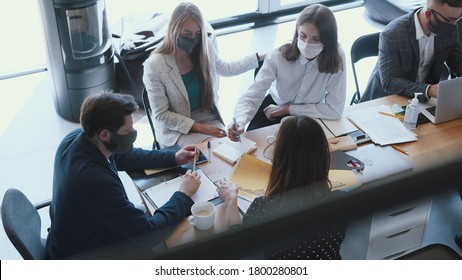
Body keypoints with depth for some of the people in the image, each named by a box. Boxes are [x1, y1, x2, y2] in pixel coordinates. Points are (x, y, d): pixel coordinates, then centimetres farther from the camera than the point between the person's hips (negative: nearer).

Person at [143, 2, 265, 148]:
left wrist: (260, 58, 16)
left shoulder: (205, 47, -5)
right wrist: (200, 128, -20)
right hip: (178, 130, -4)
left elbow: (225, 69, 18)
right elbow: (161, 114, -14)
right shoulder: (154, 65, -19)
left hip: (209, 119, 4)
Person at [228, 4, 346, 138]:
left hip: (309, 116, 0)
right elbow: (252, 96, -30)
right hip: (274, 109, 1)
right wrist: (240, 121, -52)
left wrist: (287, 109, -21)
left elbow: (335, 109, -24)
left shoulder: (336, 58, -27)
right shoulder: (279, 56, -27)